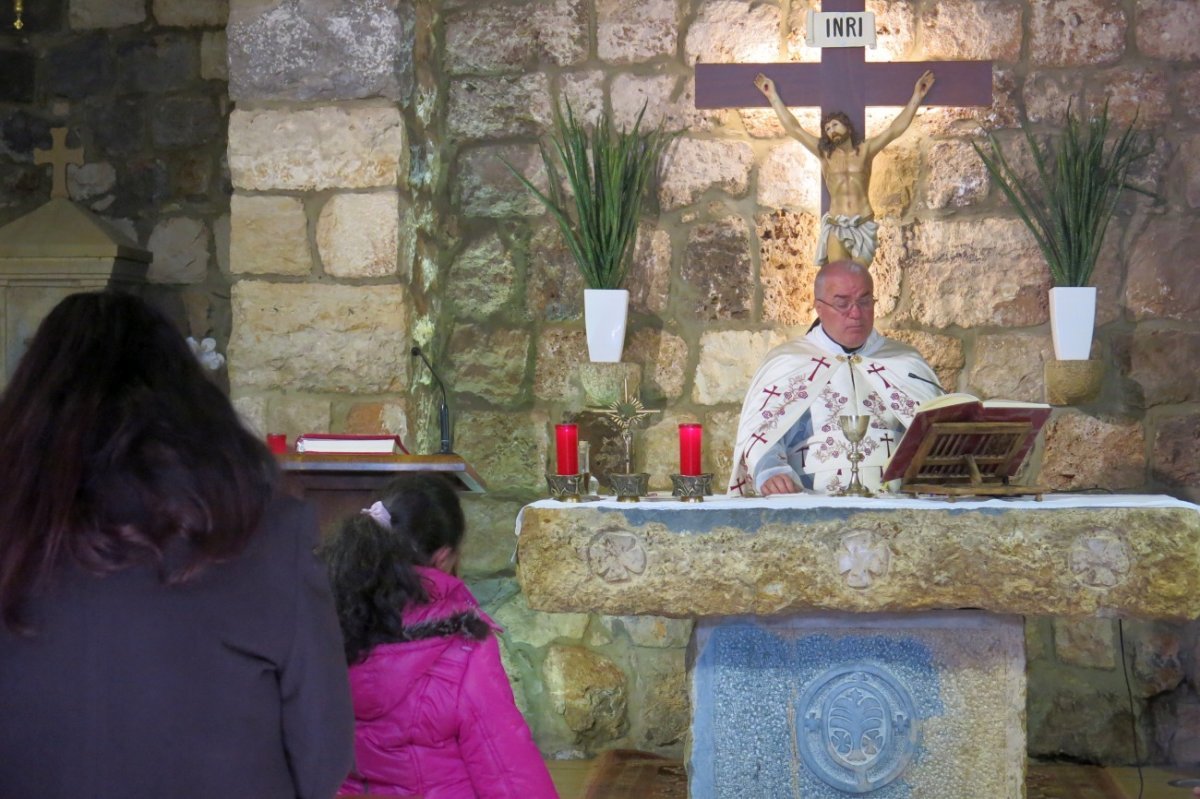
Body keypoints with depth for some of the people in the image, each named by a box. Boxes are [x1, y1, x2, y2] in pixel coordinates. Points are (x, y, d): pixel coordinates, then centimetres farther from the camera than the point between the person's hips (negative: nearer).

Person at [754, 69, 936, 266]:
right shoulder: (824, 153, 10)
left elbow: (896, 129, 5)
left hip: (863, 226, 0)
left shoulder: (865, 151, 8)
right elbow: (793, 128, 11)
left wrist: (916, 97, 1)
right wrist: (773, 96, 12)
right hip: (836, 228, 0)